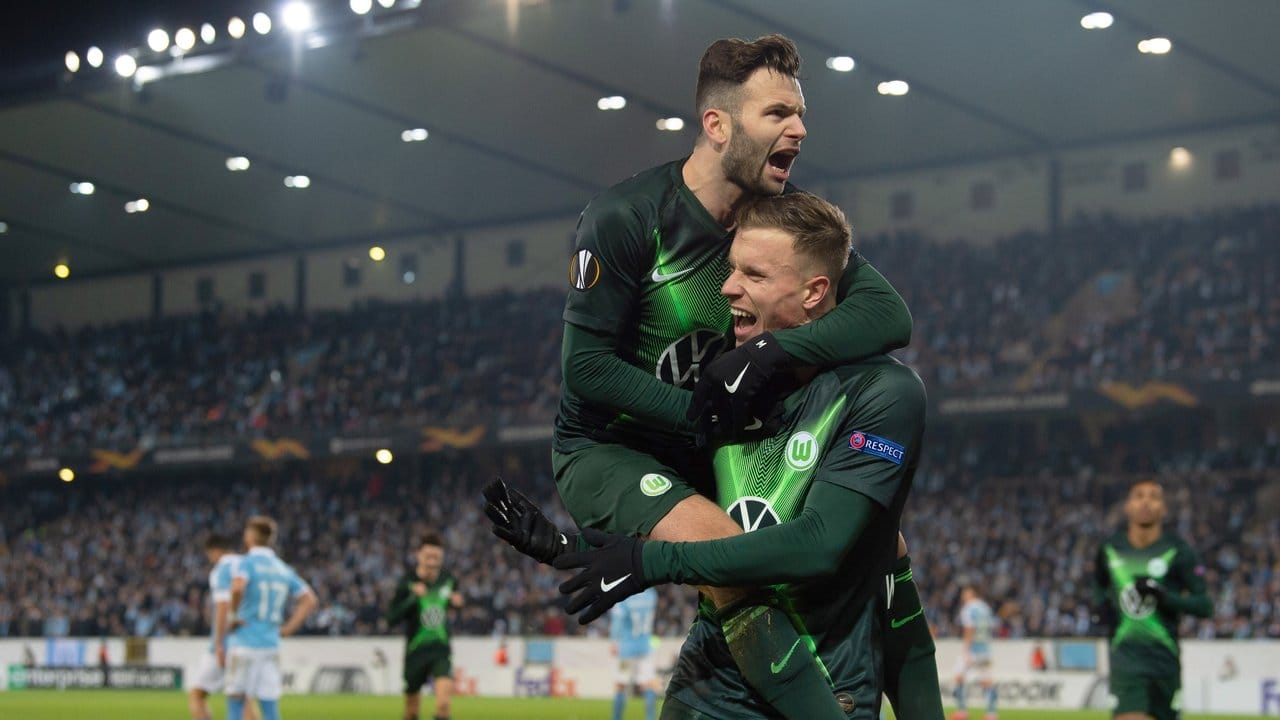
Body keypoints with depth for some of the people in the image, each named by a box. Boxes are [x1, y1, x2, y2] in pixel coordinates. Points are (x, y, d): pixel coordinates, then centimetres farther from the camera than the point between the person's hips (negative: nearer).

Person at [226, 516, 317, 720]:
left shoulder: (247, 562, -5)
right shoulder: (283, 568, 13)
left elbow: (237, 588, -27)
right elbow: (309, 600, 11)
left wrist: (234, 613, -10)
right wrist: (287, 629, 8)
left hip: (244, 643, -5)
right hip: (271, 644, 5)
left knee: (235, 703, 5)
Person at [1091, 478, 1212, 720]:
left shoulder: (1179, 552, -6)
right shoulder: (1110, 549, 1)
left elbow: (1205, 606, -9)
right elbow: (1099, 581, 23)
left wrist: (1165, 596, -24)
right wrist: (1100, 604, 3)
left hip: (1164, 655, 0)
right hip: (1126, 656, 0)